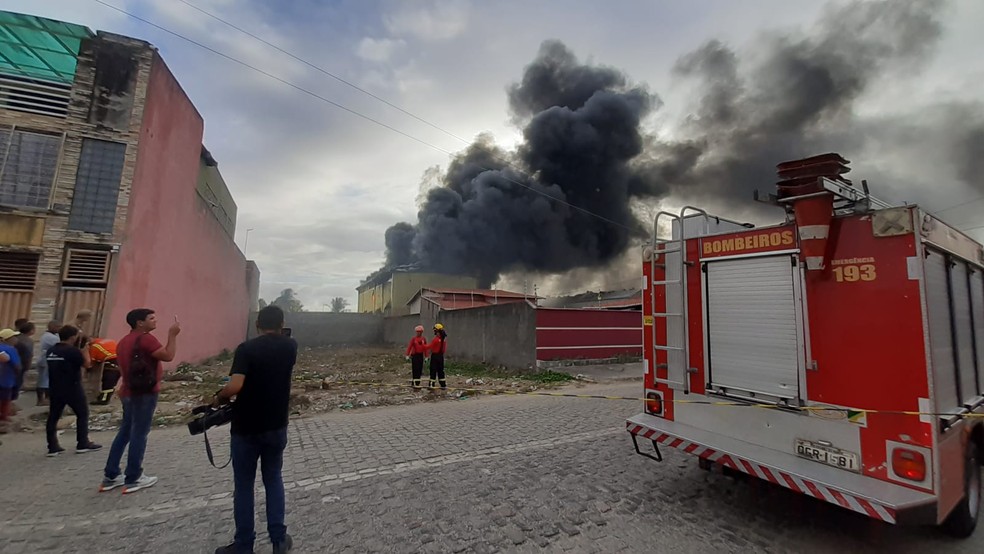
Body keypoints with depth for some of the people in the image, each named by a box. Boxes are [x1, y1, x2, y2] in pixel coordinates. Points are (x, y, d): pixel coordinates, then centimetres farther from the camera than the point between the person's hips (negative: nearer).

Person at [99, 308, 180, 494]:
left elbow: (124, 367, 20)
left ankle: (110, 476, 22)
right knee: (139, 434, -2)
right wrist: (172, 335, -16)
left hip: (129, 392, 10)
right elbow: (168, 356, -24)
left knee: (125, 432, 16)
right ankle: (133, 479, 6)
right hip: (145, 393, -9)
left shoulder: (124, 341, 14)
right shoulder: (145, 338, -16)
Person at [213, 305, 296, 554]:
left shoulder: (246, 348, -15)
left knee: (244, 485, 13)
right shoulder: (290, 347, -3)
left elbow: (235, 386, -25)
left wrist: (218, 398, -8)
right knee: (273, 479, 18)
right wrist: (277, 335, 21)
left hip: (246, 429, -3)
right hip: (277, 427, 3)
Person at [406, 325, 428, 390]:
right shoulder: (413, 339, -5)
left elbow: (425, 348, 8)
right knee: (415, 370, -6)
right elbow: (409, 347, -6)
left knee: (420, 370, 8)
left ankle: (413, 382, 22)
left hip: (421, 356, 4)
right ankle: (416, 384, -4)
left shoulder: (424, 339, 5)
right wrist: (407, 355, -10)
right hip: (414, 355, -4)